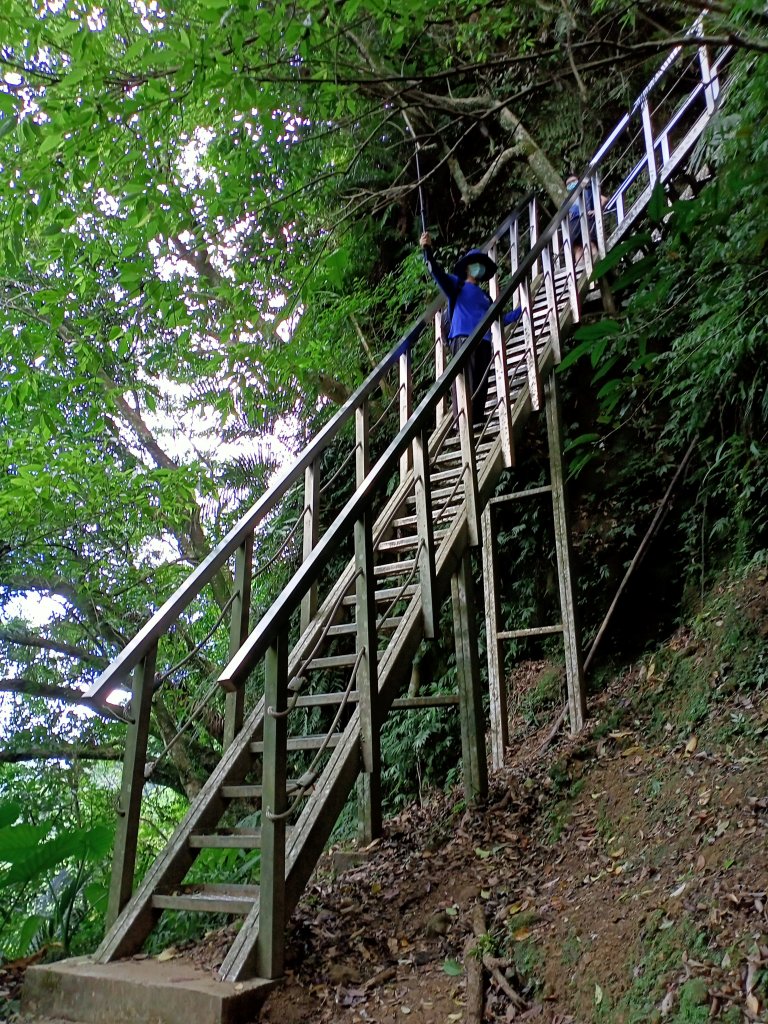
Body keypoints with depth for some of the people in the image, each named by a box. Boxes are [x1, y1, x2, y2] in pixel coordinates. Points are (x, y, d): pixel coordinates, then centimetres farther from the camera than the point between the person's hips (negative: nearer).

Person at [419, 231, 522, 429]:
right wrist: (428, 250, -20)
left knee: (481, 383, -1)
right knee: (465, 379, -17)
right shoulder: (457, 285, 13)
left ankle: (477, 420, -1)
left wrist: (521, 310, 31)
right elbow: (438, 273, -4)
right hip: (463, 337, -6)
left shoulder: (485, 296, 30)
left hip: (484, 342, 6)